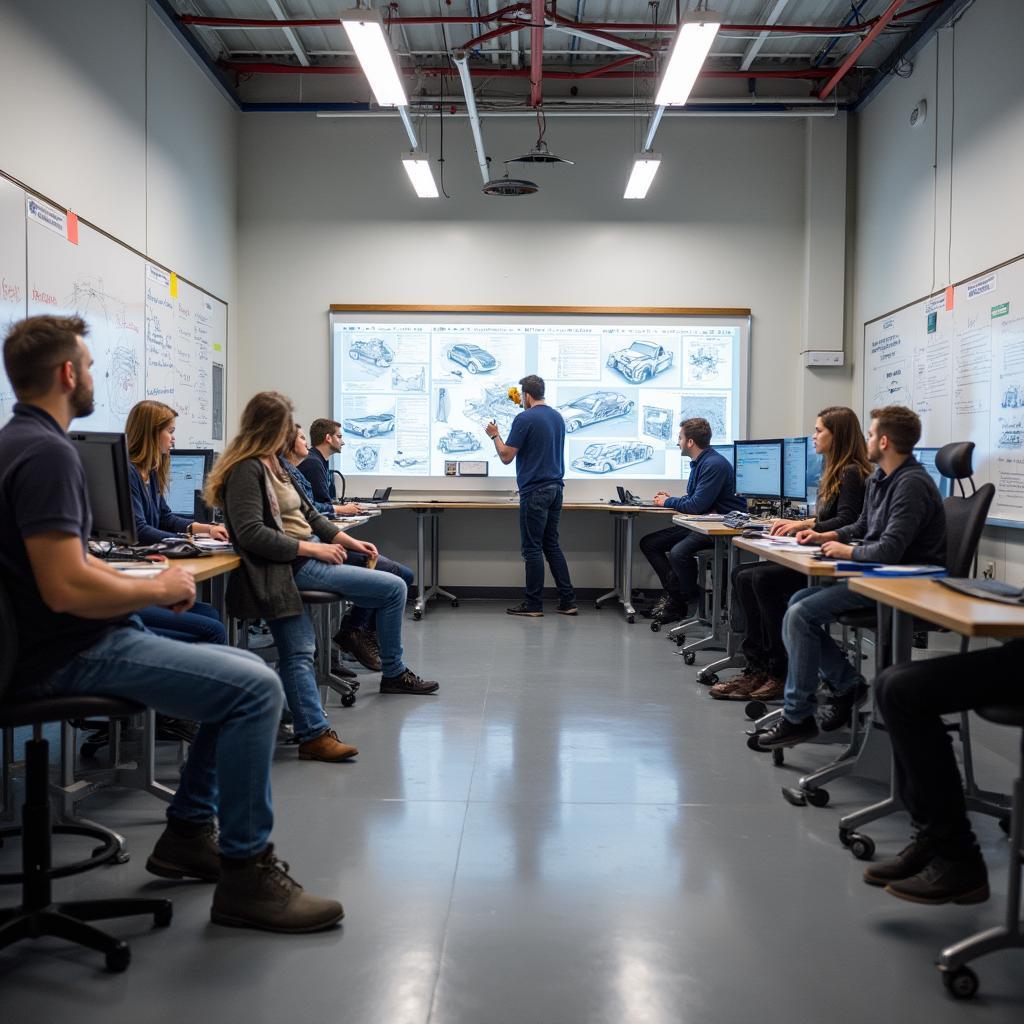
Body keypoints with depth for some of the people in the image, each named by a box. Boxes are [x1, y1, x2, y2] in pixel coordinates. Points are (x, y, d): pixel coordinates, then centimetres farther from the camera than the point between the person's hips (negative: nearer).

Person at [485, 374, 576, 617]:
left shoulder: (524, 419, -13)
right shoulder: (557, 417, 12)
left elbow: (506, 456, -12)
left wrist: (494, 435, 5)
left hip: (534, 491, -8)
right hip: (555, 487, 8)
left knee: (532, 548, -1)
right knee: (551, 545, 13)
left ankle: (534, 604, 4)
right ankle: (567, 600, 10)